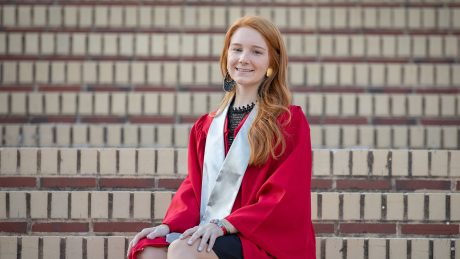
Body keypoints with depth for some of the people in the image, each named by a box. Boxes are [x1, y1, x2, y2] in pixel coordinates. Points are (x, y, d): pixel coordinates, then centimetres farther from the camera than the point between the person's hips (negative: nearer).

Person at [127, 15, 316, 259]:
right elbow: (193, 185, 15)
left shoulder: (290, 122, 2)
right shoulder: (207, 125, 19)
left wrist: (223, 225, -17)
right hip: (207, 235, 5)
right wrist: (169, 225, -6)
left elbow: (286, 198, -7)